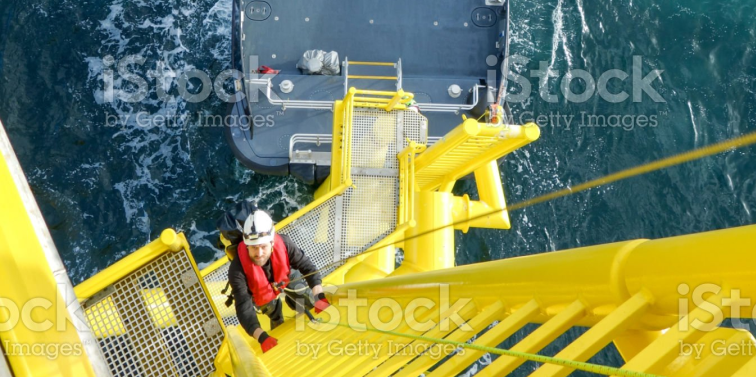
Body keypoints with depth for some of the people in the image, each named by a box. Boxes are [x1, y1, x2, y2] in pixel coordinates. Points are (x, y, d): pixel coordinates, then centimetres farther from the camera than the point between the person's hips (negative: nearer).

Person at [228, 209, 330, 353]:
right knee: (276, 318, 12)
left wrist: (319, 297, -45)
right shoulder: (238, 268, -45)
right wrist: (262, 337, -60)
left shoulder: (283, 244, -41)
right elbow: (244, 308, -46)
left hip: (286, 277, 1)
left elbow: (307, 267, -30)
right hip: (262, 293, -1)